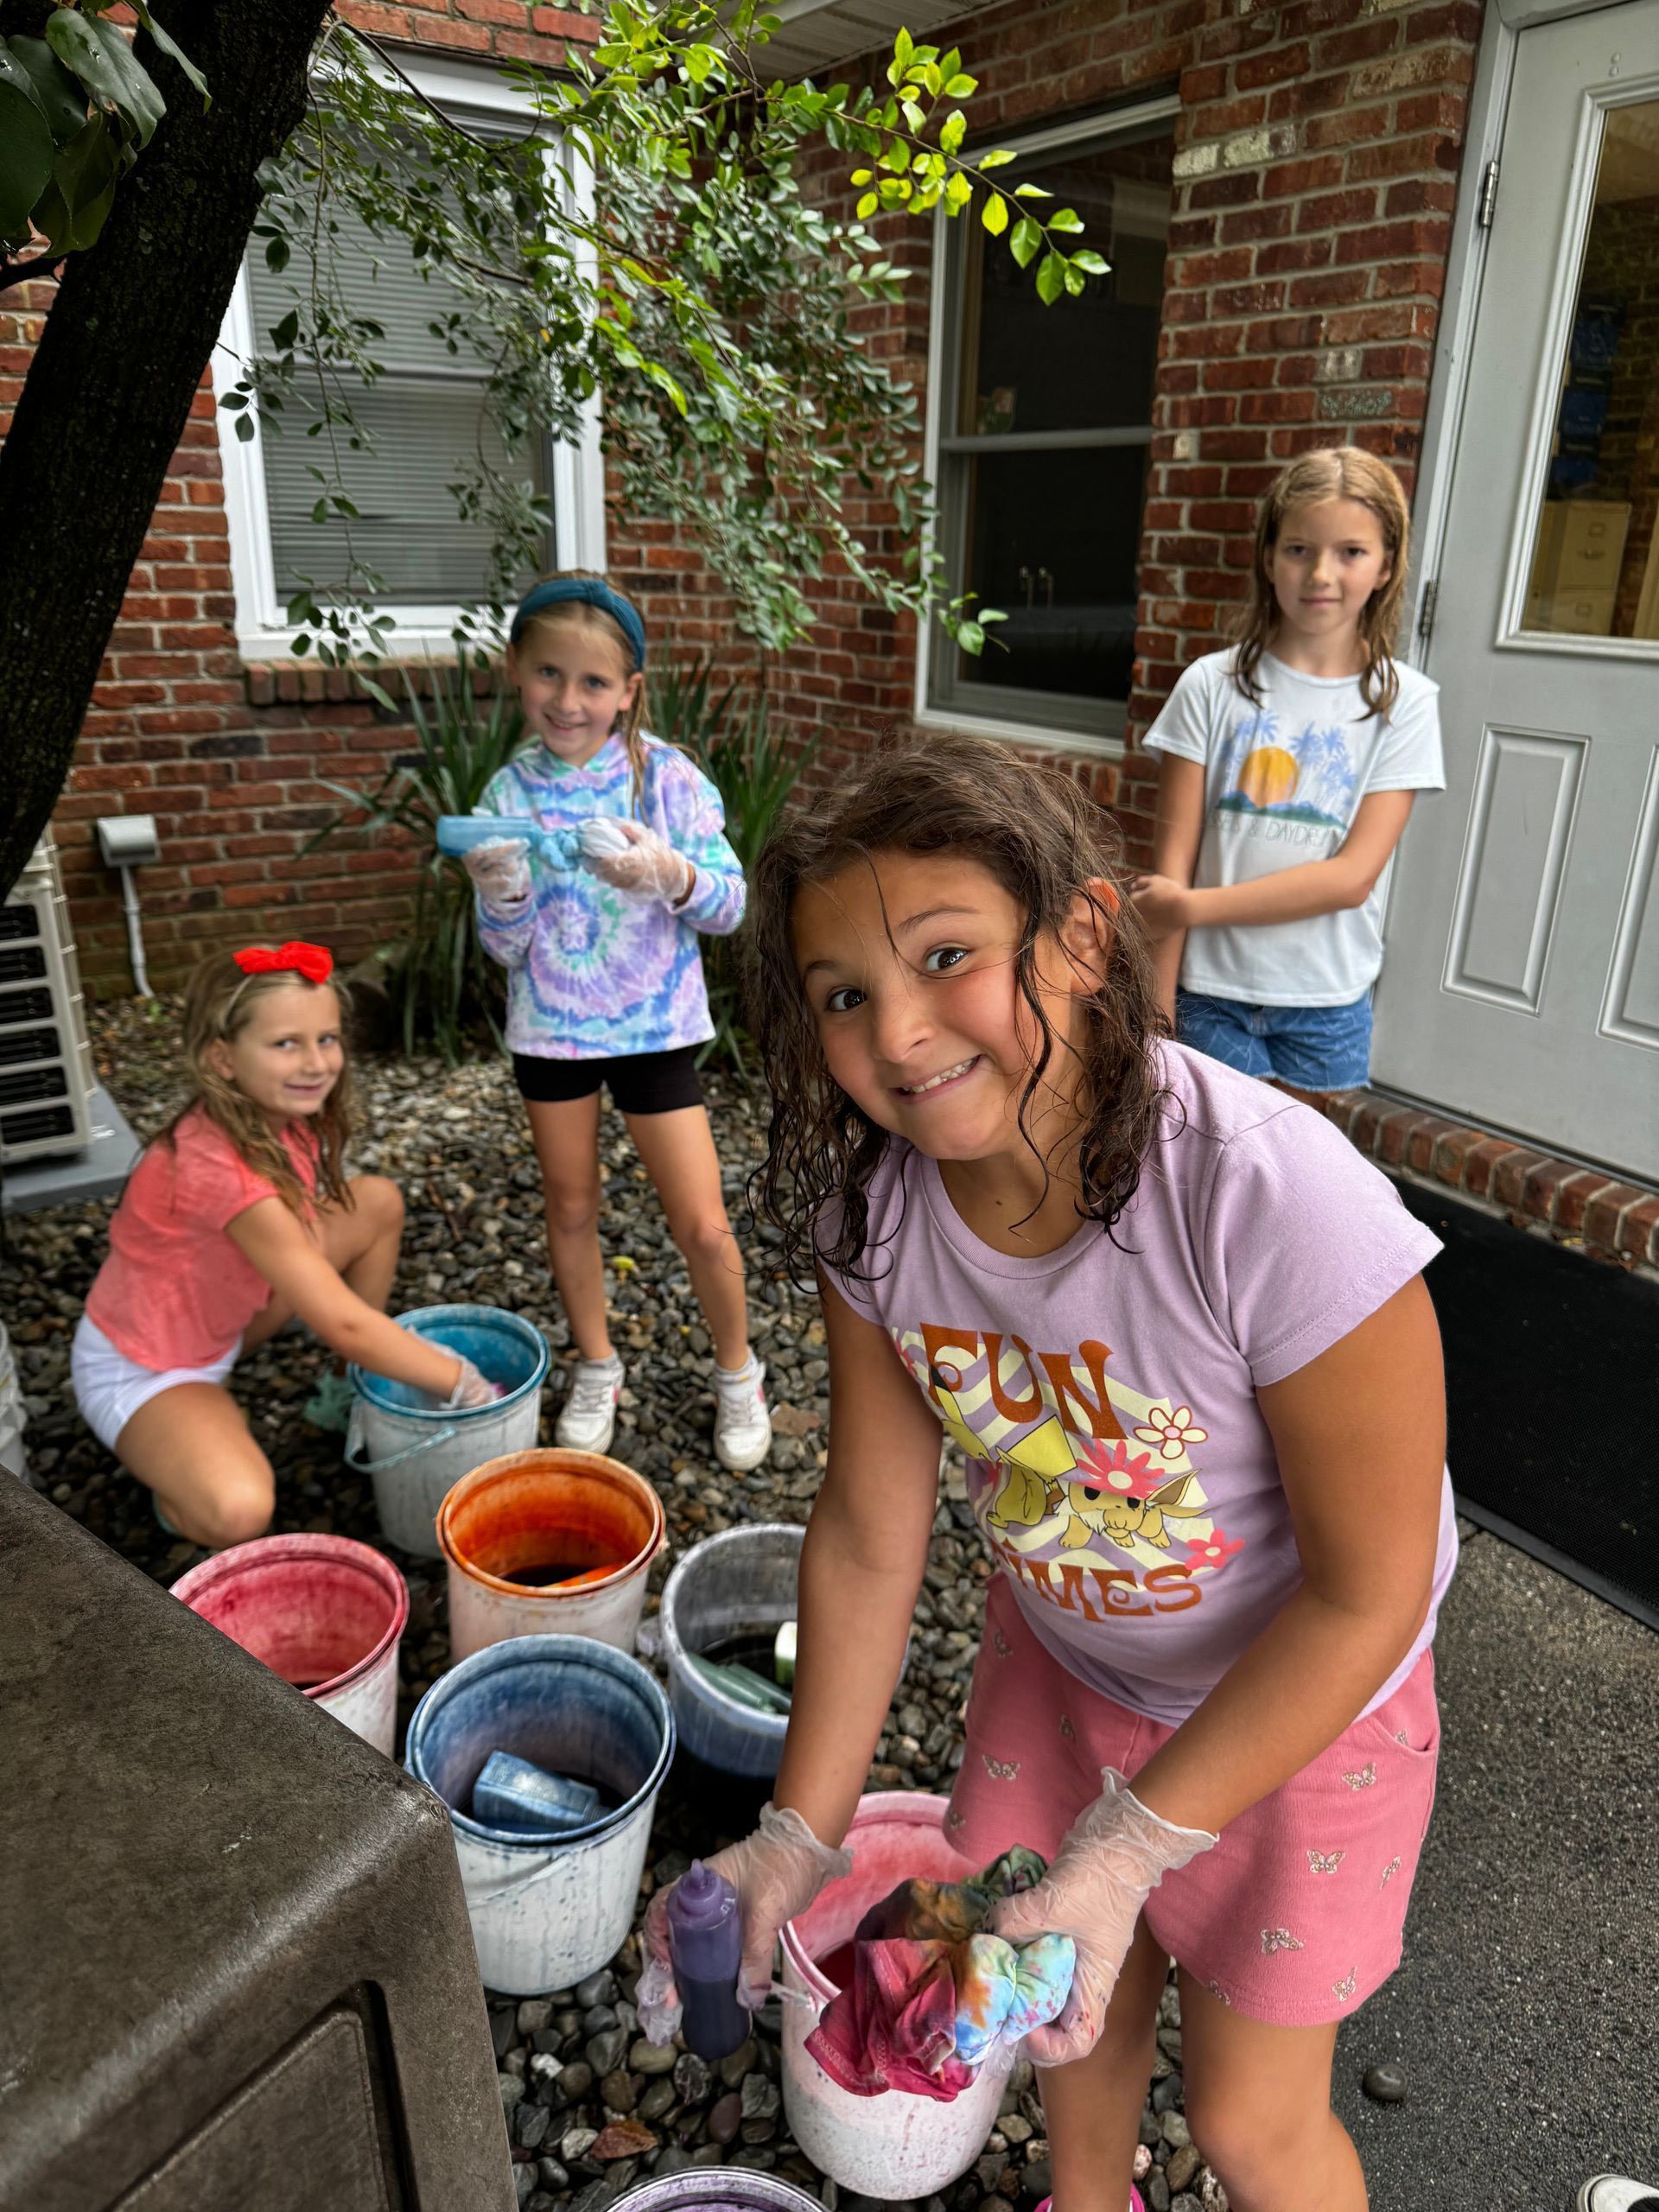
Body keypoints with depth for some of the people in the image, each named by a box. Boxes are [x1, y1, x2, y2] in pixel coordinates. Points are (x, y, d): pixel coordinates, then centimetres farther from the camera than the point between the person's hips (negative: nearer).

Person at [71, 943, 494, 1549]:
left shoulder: (284, 1116, -11)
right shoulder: (223, 1169, -36)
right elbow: (344, 1325, -33)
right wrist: (468, 1387, -24)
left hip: (221, 1321, 9)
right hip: (141, 1367, -9)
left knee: (379, 1201, -2)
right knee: (238, 1512, -36)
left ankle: (347, 1394, 14)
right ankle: (177, 1481, 2)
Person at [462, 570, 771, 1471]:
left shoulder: (666, 775, -10)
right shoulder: (510, 794, -5)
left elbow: (730, 903, -10)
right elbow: (508, 950, -3)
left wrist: (670, 872, -29)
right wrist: (502, 898, -25)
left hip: (653, 1025, -2)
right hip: (551, 1026, 2)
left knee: (703, 1227, 0)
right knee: (570, 1209, 15)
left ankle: (737, 1372, 25)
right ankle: (595, 1366, 38)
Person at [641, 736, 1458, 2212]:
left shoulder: (1274, 1198, -39)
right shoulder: (873, 1203, -22)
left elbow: (1364, 1591, -27)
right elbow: (868, 1539, -12)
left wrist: (1128, 1846, -25)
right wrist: (801, 1835, -12)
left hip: (1303, 1694, -4)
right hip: (1061, 1655, 4)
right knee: (1076, 1992, 26)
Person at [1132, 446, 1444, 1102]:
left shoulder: (1404, 702, -1)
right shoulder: (1213, 686, -2)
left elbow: (1353, 875, -9)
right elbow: (1173, 860, -5)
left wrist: (1194, 905, -14)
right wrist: (1156, 1009, -8)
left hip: (1326, 999, 1)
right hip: (1210, 991, -1)